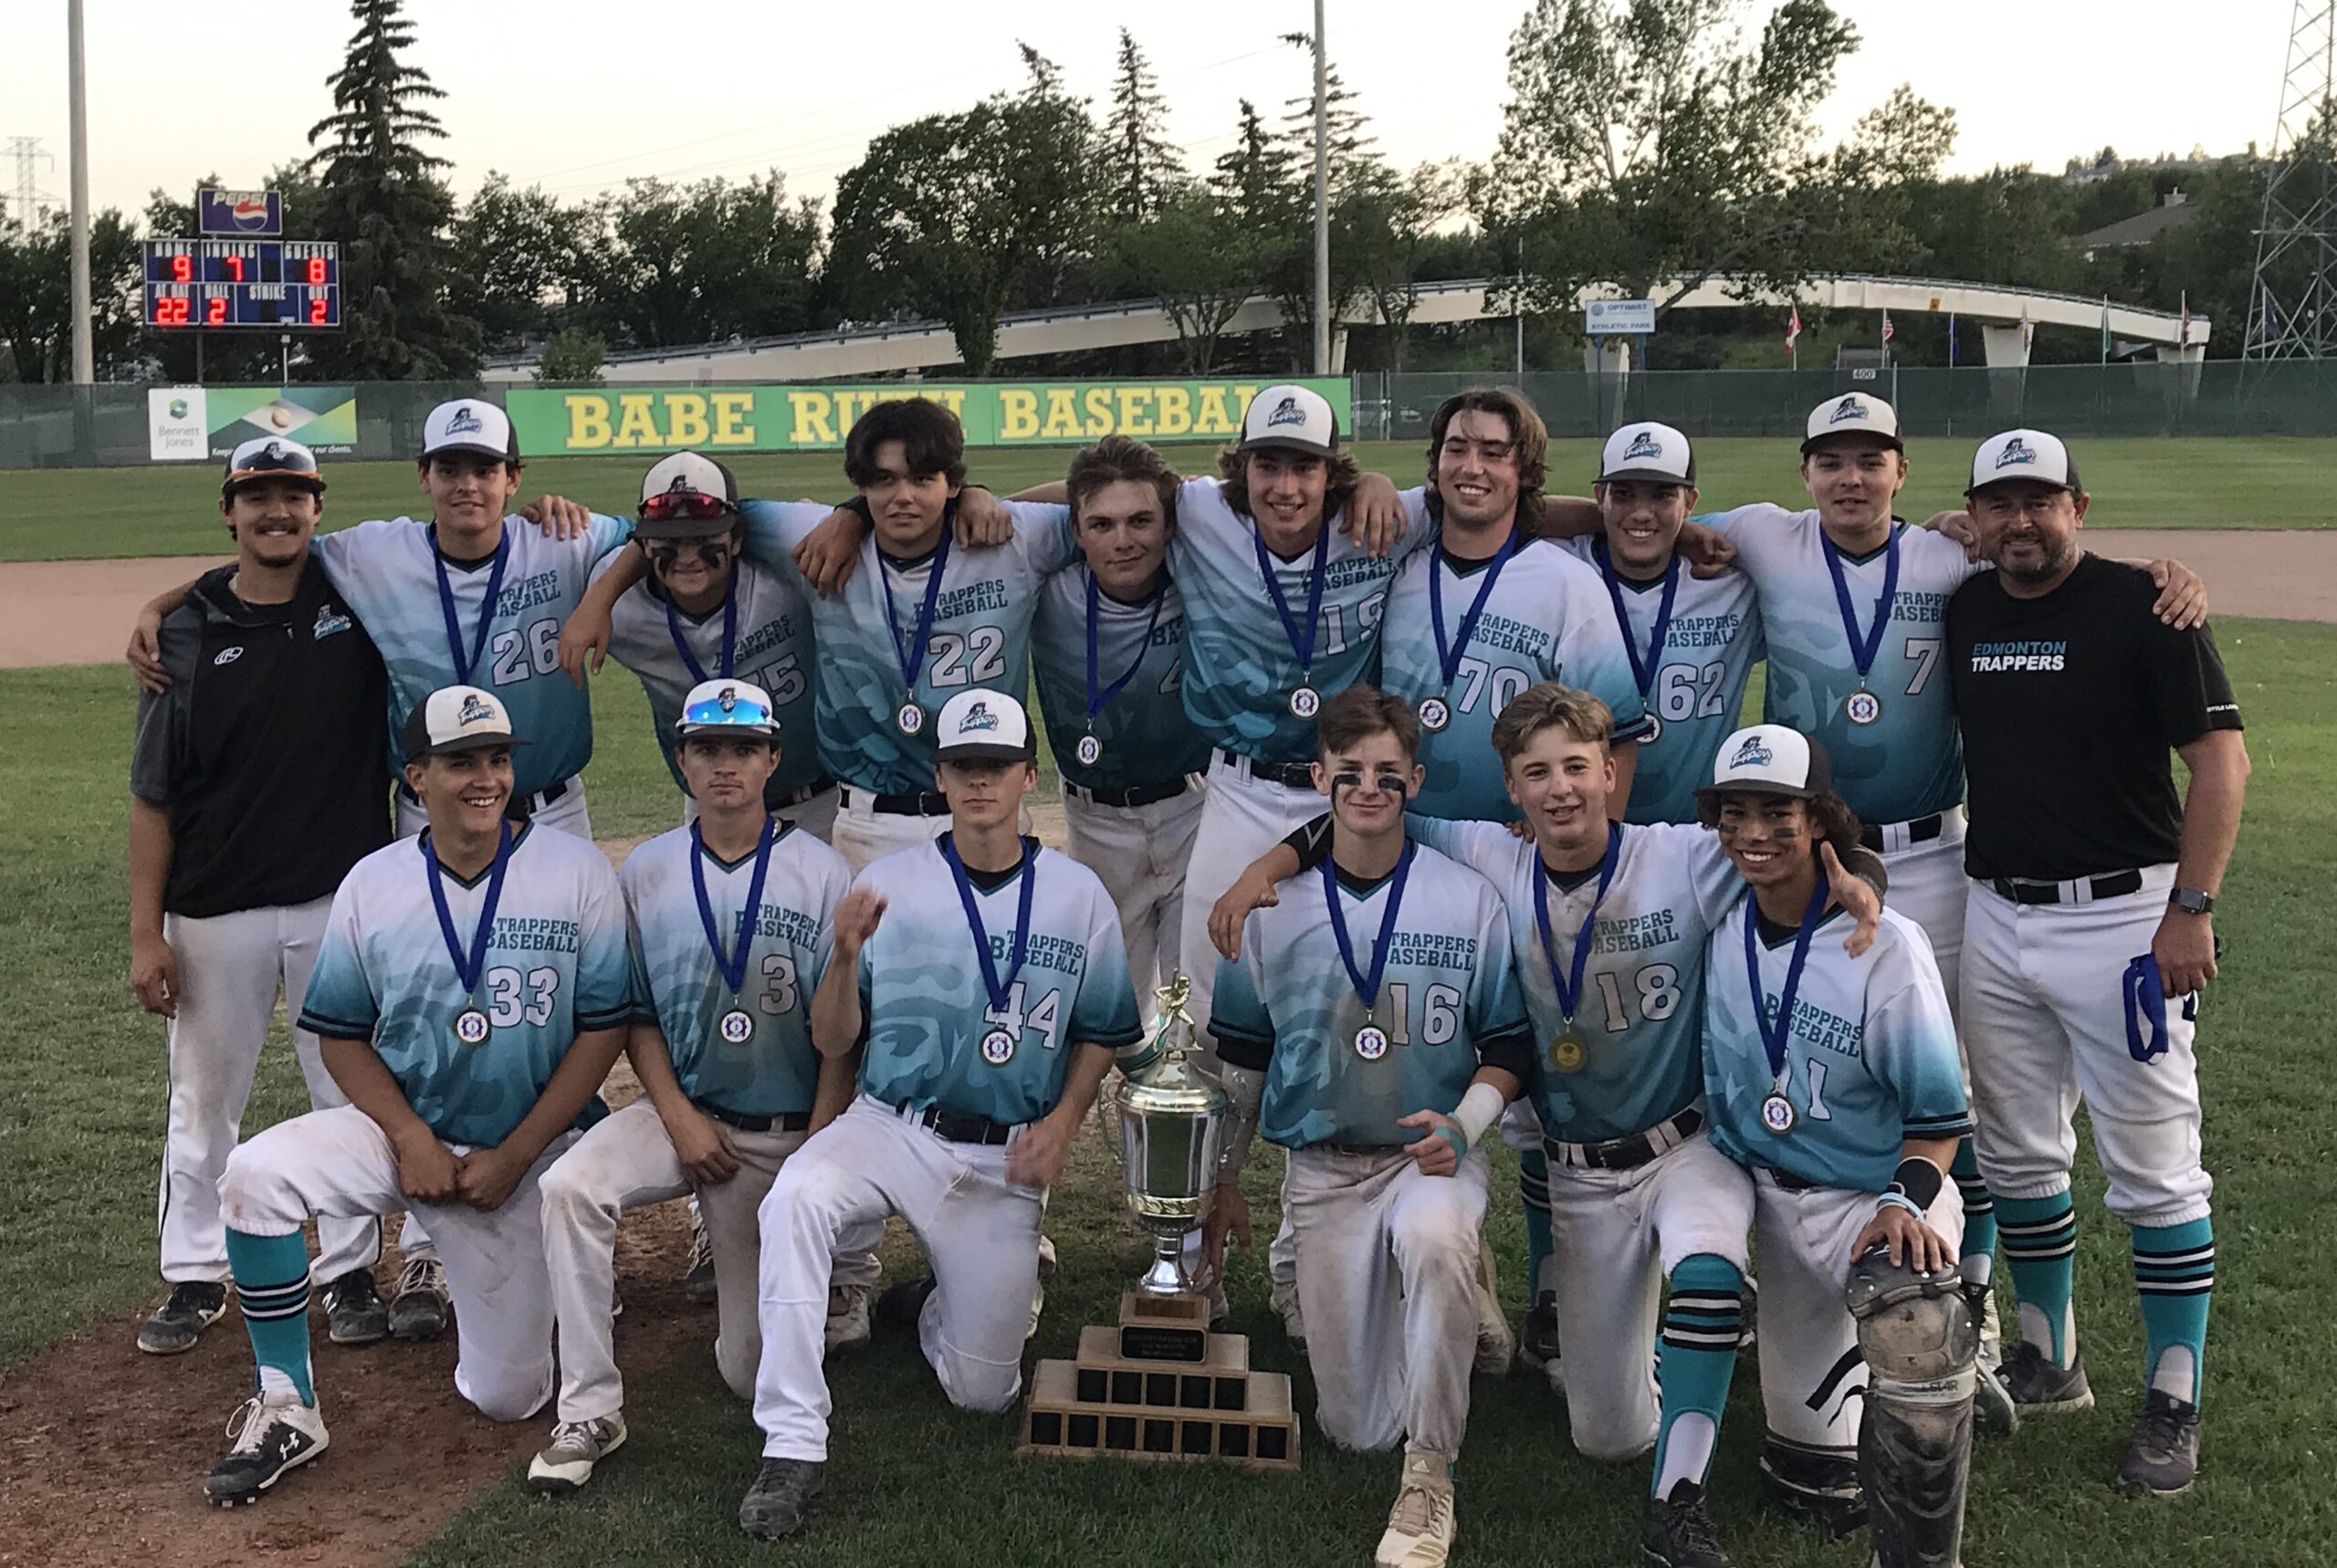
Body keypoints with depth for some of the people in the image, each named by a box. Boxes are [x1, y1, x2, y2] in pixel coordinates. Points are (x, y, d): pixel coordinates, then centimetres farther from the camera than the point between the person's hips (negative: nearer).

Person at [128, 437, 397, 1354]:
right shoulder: (186, 633, -3)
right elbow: (154, 795, -2)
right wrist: (145, 932, -5)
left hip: (344, 900, 0)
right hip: (216, 911, 0)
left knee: (353, 1093, 9)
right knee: (203, 1098, 11)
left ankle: (350, 1273, 24)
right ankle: (195, 1278, 26)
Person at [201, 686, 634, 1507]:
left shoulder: (577, 872, -9)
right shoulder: (373, 885, -3)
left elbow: (604, 1027, -9)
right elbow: (342, 1035, 1)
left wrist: (514, 1156, -13)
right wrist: (411, 1139, -15)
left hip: (530, 1153, -1)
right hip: (403, 1128, 2)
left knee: (506, 1397, -1)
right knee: (255, 1176, -27)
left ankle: (528, 1279, 34)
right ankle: (286, 1409, -12)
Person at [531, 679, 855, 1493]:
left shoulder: (821, 873, -4)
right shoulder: (645, 874, 2)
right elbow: (634, 1015, 5)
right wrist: (680, 1117, -8)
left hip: (784, 1133, -1)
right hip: (683, 1111, 2)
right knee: (569, 1185, -30)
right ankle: (589, 1412, -19)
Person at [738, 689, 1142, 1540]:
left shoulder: (1079, 895, 0)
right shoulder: (887, 884, -2)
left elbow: (1103, 1032, 11)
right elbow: (832, 1043, -2)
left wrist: (1063, 1121, -6)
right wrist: (846, 956, -20)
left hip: (1005, 1160, 1)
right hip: (888, 1128, -1)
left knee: (983, 1390, 1)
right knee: (794, 1198, -35)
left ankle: (933, 1305, 37)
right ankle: (793, 1445, -27)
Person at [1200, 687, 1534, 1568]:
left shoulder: (1471, 901, -4)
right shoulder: (1274, 909, 1)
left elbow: (1507, 1048, 2)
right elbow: (1240, 1058, 11)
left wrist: (1463, 1125, -17)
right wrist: (1223, 1184, 13)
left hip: (1432, 1156, -2)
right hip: (1322, 1169, 2)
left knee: (1434, 1236, -40)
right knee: (1356, 1430, 1)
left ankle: (1430, 1477, -23)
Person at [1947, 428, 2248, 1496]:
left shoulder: (2140, 606, -9)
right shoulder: (1963, 612, 7)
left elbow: (2221, 759, -11)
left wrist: (2191, 911, -15)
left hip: (2121, 917, -5)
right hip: (1995, 919, 6)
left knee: (2154, 1170, 1)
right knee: (2017, 1156, 14)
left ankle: (2174, 1407, 11)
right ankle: (2049, 1362, 29)